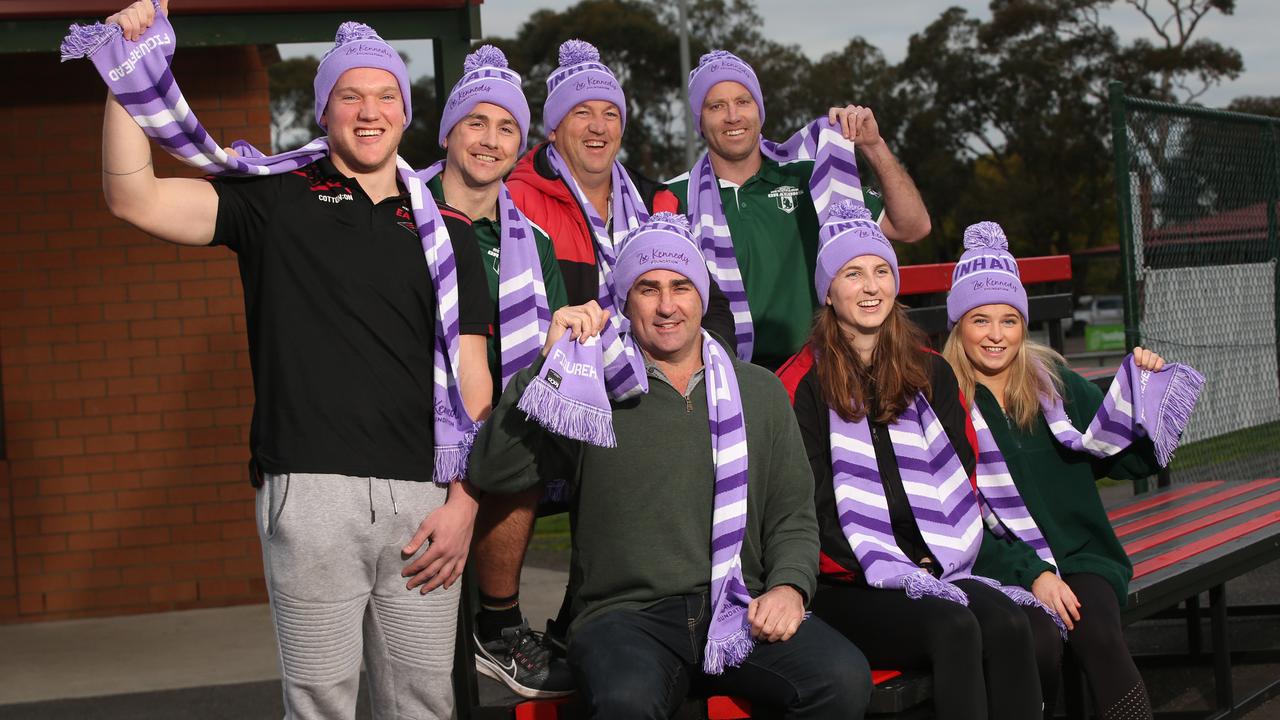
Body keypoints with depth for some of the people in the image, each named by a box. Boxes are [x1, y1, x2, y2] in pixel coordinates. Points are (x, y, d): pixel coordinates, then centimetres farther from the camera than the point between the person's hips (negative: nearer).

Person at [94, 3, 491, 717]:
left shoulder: (446, 230, 15)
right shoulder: (278, 200, 8)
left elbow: (473, 380, 11)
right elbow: (136, 199, -4)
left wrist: (464, 501, 1)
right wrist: (130, 70, -11)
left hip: (423, 498, 3)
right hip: (313, 492, -2)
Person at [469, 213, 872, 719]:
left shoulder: (759, 391, 18)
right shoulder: (591, 388, 6)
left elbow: (792, 515, 18)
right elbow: (494, 473, -5)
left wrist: (788, 586, -2)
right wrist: (552, 364, -11)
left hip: (740, 611, 3)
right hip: (625, 614, -3)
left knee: (844, 679, -25)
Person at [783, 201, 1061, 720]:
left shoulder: (931, 372, 17)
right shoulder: (805, 386, 1)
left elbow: (961, 478, 15)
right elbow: (816, 509, -5)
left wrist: (966, 565, -2)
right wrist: (896, 576, -17)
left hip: (941, 572, 4)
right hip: (851, 590, -4)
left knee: (1011, 625, -27)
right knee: (953, 628, -32)